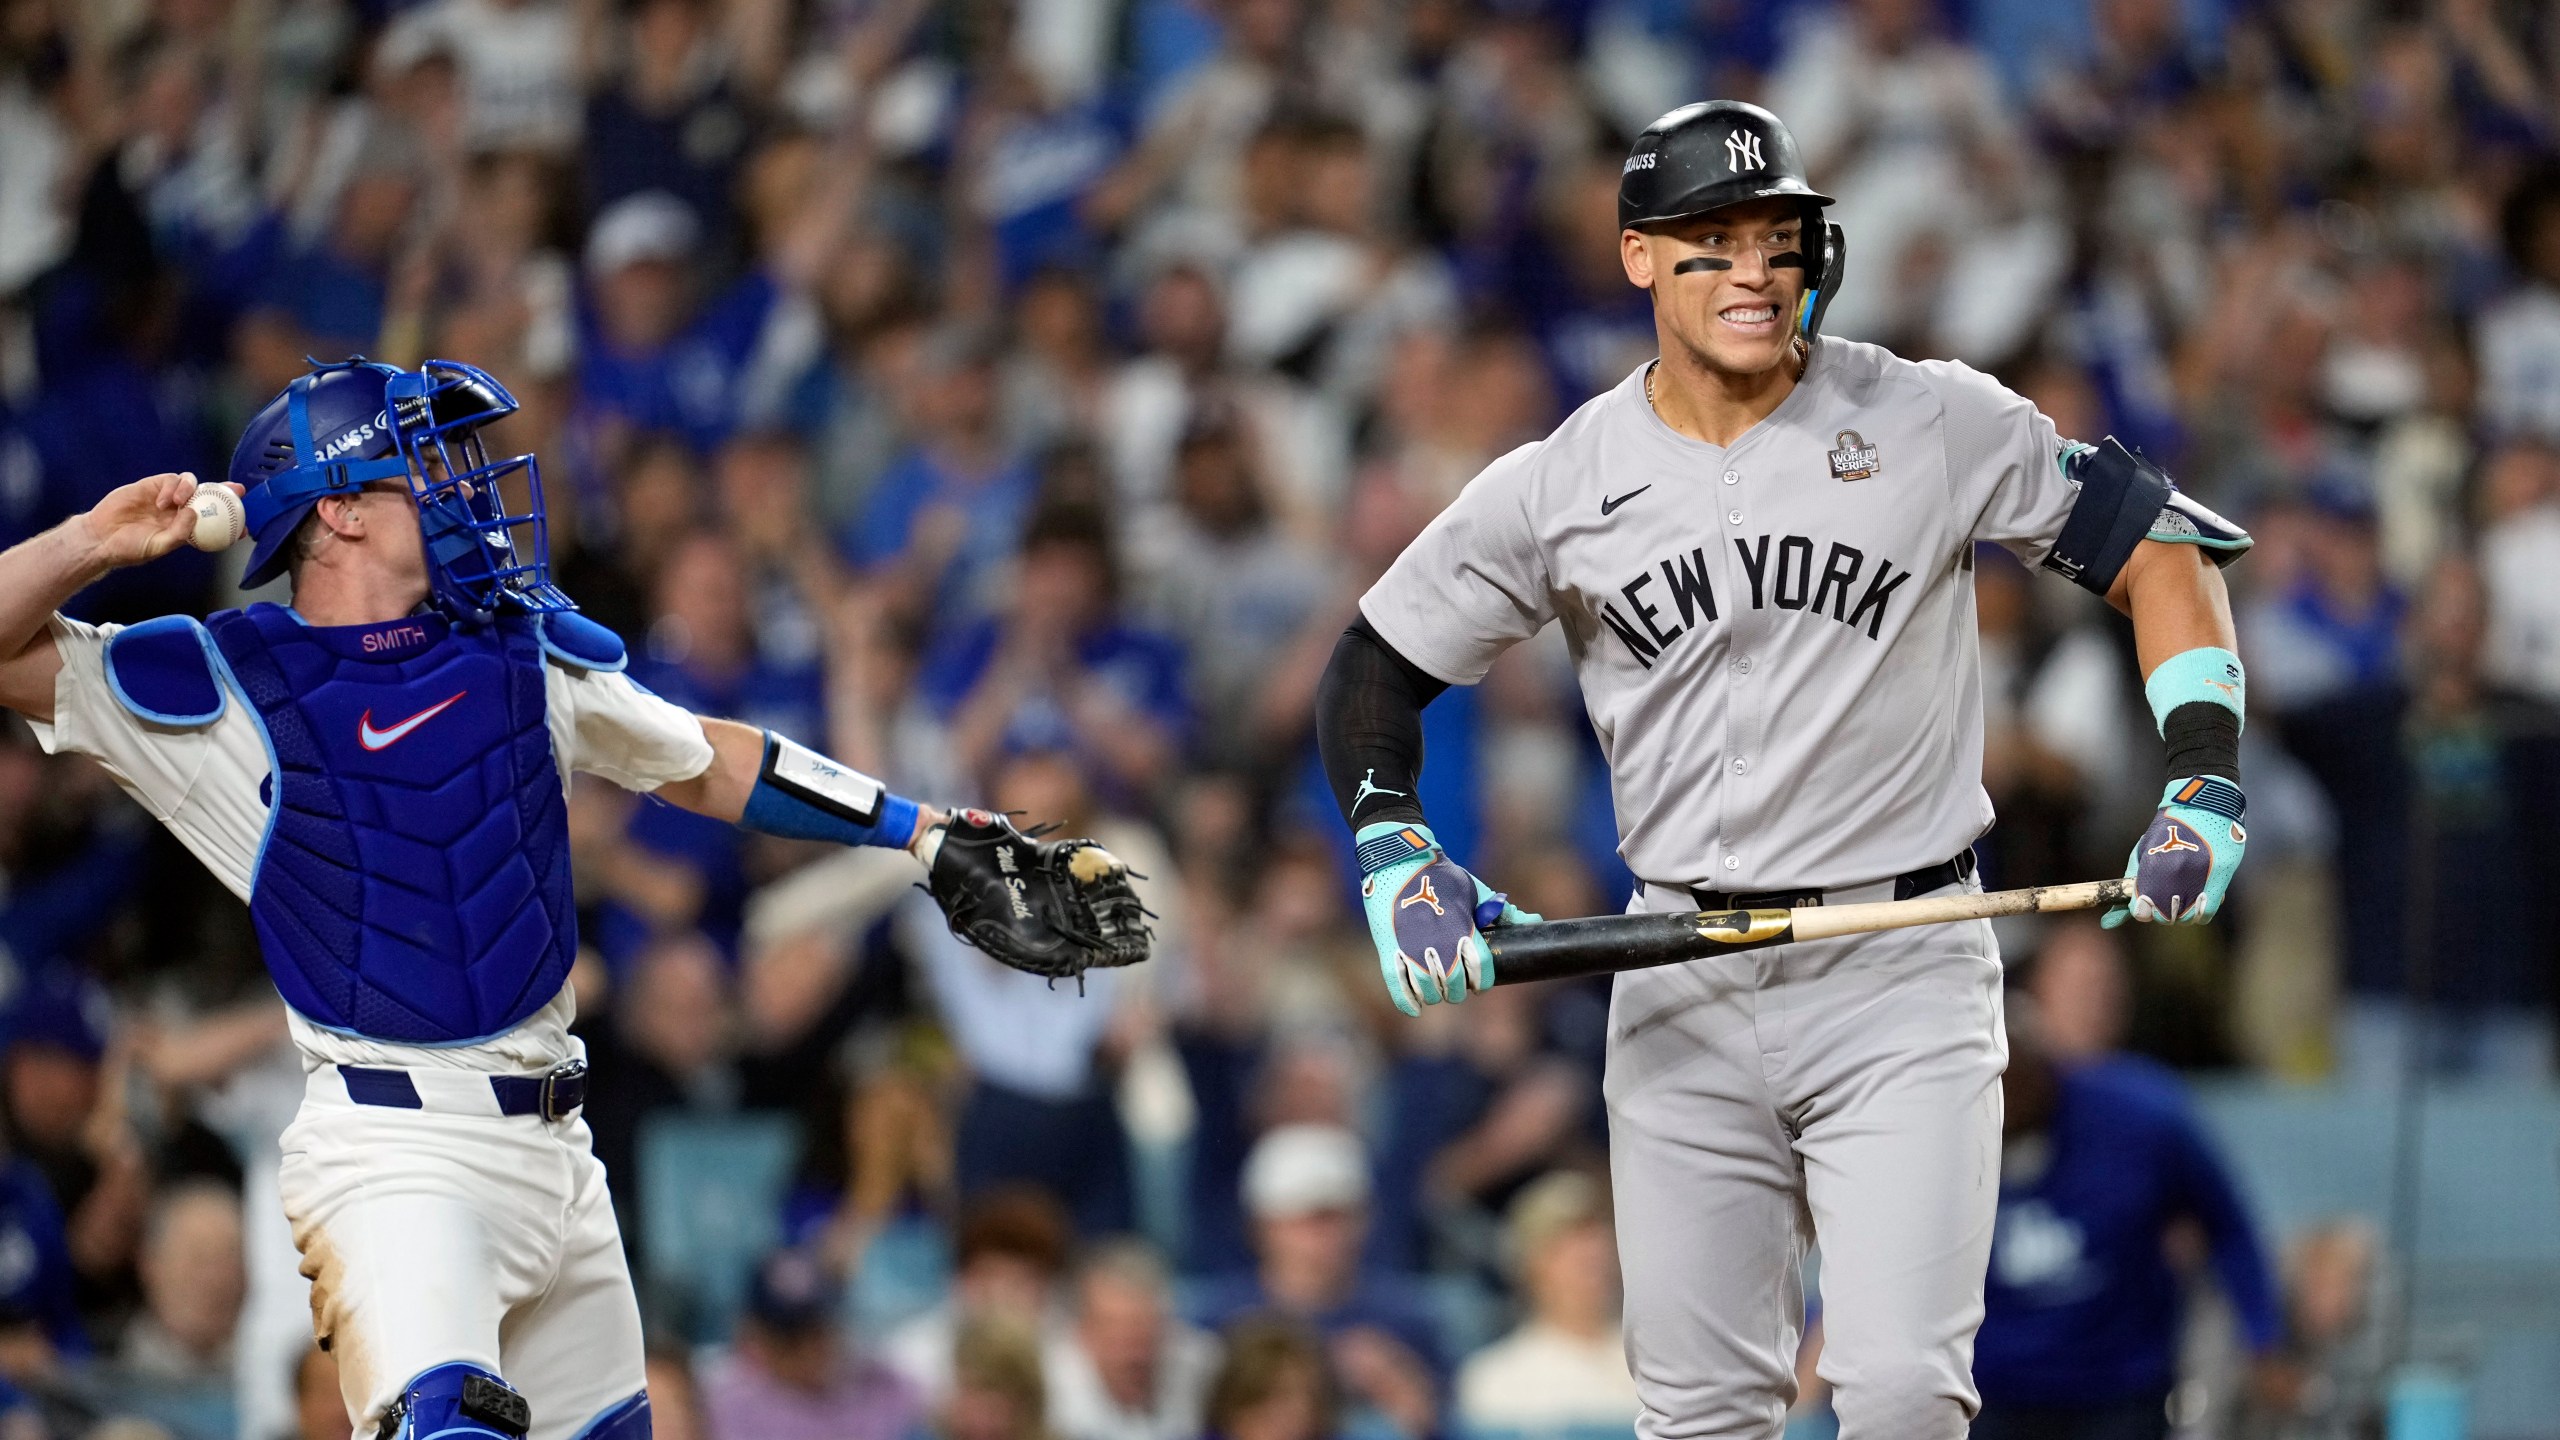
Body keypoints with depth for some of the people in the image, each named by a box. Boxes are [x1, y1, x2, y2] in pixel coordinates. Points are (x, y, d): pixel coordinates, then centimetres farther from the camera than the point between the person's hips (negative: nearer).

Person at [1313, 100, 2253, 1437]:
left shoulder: (1937, 424, -3)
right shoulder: (1555, 488, 3)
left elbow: (2156, 545, 3)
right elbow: (1373, 673, 13)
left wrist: (2203, 788, -7)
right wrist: (1398, 863, -3)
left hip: (1902, 973, -2)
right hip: (1680, 997, 3)